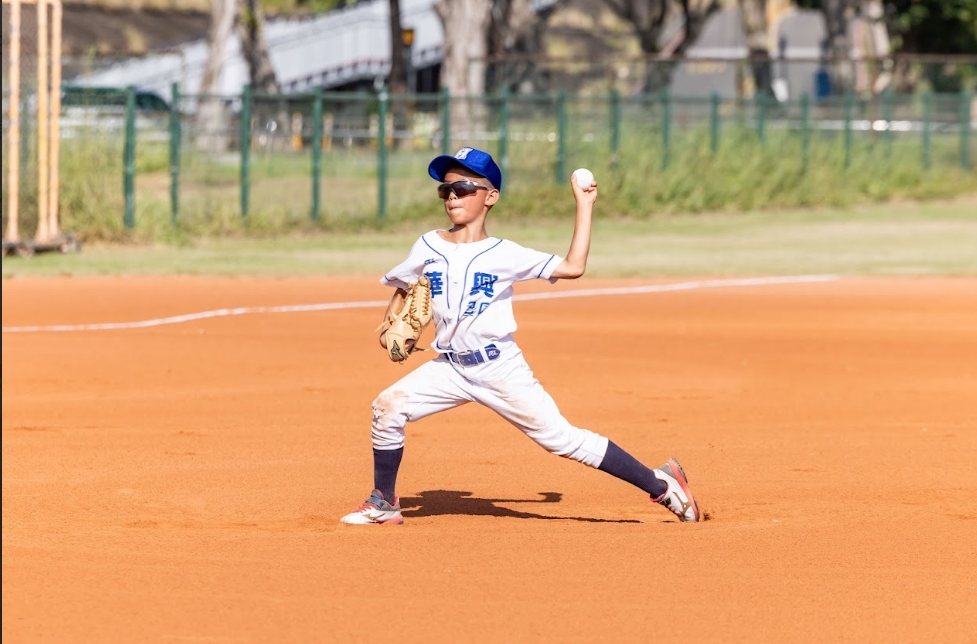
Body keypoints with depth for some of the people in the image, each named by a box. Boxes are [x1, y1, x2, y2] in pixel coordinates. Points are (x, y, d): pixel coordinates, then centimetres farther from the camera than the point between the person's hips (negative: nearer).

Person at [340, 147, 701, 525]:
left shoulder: (504, 254, -7)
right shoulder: (428, 247, 3)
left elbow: (573, 267, -12)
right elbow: (403, 288, 20)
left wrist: (584, 206, -10)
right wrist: (392, 320, 1)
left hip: (501, 370, -4)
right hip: (450, 368, 4)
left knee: (561, 438, -6)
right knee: (388, 406, -14)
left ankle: (660, 486, 3)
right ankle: (383, 504, 2)